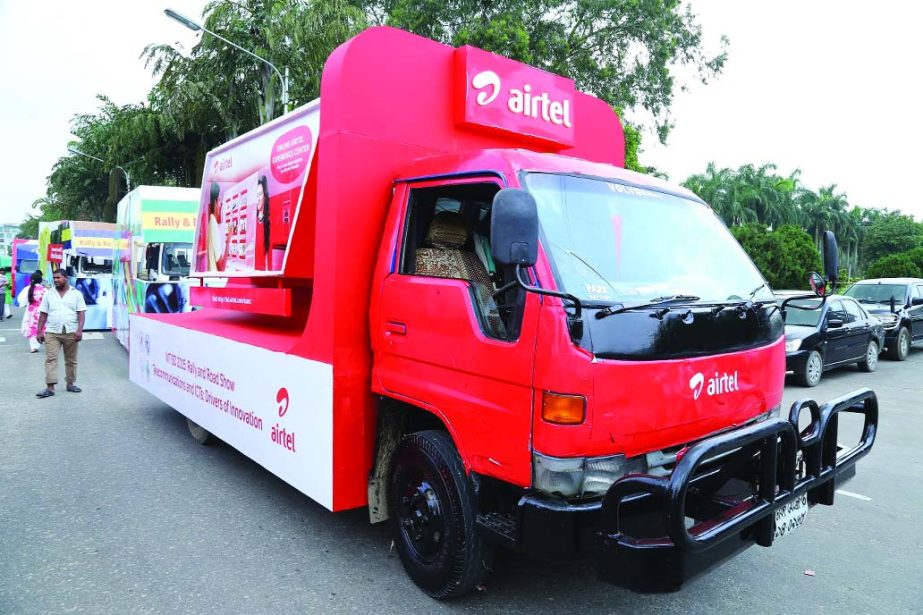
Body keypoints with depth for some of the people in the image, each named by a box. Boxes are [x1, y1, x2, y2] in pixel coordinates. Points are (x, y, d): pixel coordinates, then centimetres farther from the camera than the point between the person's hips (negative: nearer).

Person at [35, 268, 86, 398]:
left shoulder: (76, 294, 3)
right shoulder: (49, 294, 8)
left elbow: (81, 313, -3)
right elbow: (43, 314, 9)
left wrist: (79, 330, -14)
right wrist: (39, 331, 4)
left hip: (71, 332, -1)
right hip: (52, 332, 1)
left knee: (71, 360, 8)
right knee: (50, 359, -7)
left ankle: (71, 383, 20)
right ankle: (50, 387, -10)